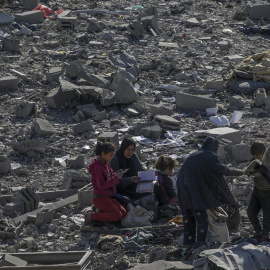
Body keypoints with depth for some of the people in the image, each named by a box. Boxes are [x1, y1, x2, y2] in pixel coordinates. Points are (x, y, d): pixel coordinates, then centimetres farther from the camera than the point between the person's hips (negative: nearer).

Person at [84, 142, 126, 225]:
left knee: (124, 213, -1)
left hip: (109, 196, 9)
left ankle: (101, 211, 7)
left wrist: (116, 174, -1)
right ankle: (92, 216, -11)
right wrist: (116, 178, -22)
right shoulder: (97, 167, -19)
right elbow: (101, 185, -22)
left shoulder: (105, 163, 9)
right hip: (100, 197, -9)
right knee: (117, 215, -19)